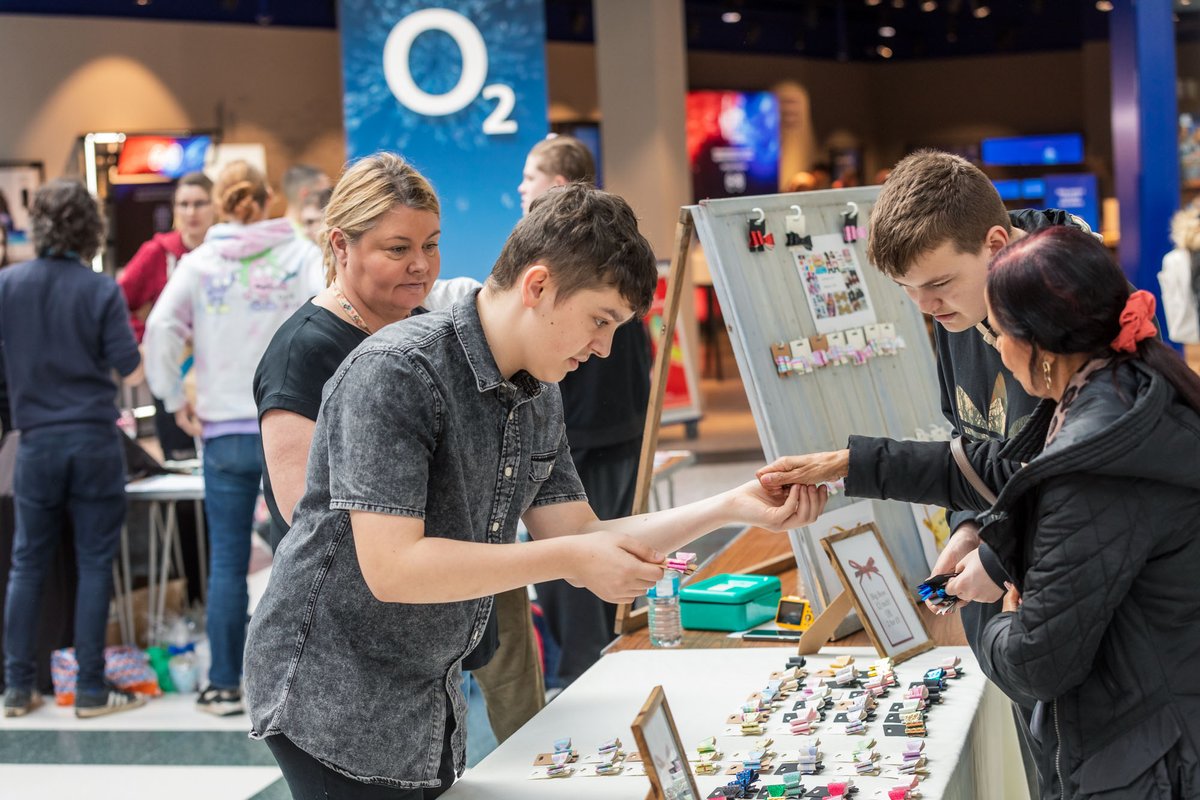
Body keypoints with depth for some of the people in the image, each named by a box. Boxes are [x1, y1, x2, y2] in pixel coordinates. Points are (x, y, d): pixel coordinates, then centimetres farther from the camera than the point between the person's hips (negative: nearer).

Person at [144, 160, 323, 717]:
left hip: (225, 430, 1)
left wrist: (175, 400, 1)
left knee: (226, 561, 7)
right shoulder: (300, 255, 0)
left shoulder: (198, 262, 3)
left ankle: (225, 686, 11)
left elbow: (161, 327, -8)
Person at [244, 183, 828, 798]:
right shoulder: (396, 373, -22)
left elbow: (578, 536, 6)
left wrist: (731, 508, -3)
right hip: (336, 705, -8)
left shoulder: (539, 398, 5)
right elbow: (391, 568, -28)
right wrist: (570, 559, -25)